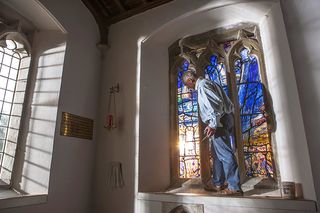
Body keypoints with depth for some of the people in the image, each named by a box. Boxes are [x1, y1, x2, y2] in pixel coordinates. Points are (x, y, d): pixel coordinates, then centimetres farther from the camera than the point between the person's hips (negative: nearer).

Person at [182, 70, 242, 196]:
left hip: (219, 122, -11)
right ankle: (217, 183, 24)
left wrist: (213, 124, -24)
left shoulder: (202, 84, -9)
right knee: (217, 153, 15)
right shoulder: (207, 83, 22)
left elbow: (216, 102, -22)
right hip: (223, 121, 11)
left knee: (225, 154, -7)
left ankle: (234, 187, -1)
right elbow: (218, 100, 22)